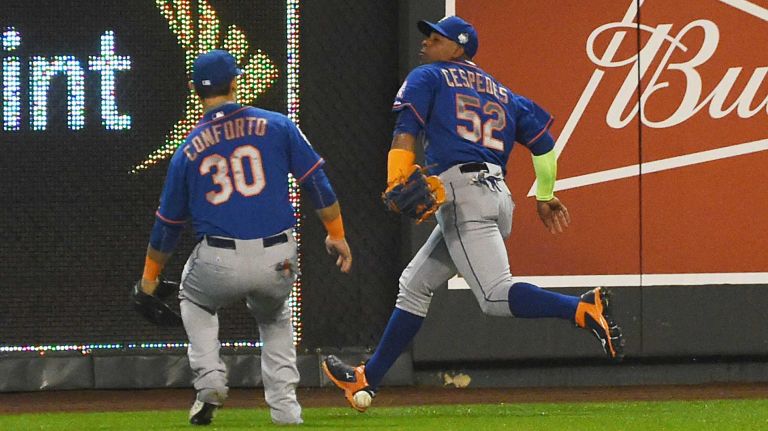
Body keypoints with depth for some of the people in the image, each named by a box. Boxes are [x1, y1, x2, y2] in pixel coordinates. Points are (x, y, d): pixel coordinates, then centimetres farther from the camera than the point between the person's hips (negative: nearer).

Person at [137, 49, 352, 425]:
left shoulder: (188, 151, 8)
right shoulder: (277, 126, 5)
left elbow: (167, 224, 16)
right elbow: (317, 183, 5)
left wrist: (150, 278, 28)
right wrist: (337, 236, 16)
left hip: (220, 266, -1)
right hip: (278, 262, 1)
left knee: (194, 300, 33)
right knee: (274, 318, 32)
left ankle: (210, 381, 13)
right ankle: (285, 406, 17)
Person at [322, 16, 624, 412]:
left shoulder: (428, 78, 10)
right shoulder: (500, 92, 26)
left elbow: (405, 131, -5)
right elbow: (544, 143, 22)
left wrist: (395, 184, -16)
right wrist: (545, 196, 32)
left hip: (461, 191, -8)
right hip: (499, 197, 8)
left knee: (496, 297, -21)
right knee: (414, 287, 17)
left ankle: (583, 308, -41)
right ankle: (367, 380, 20)